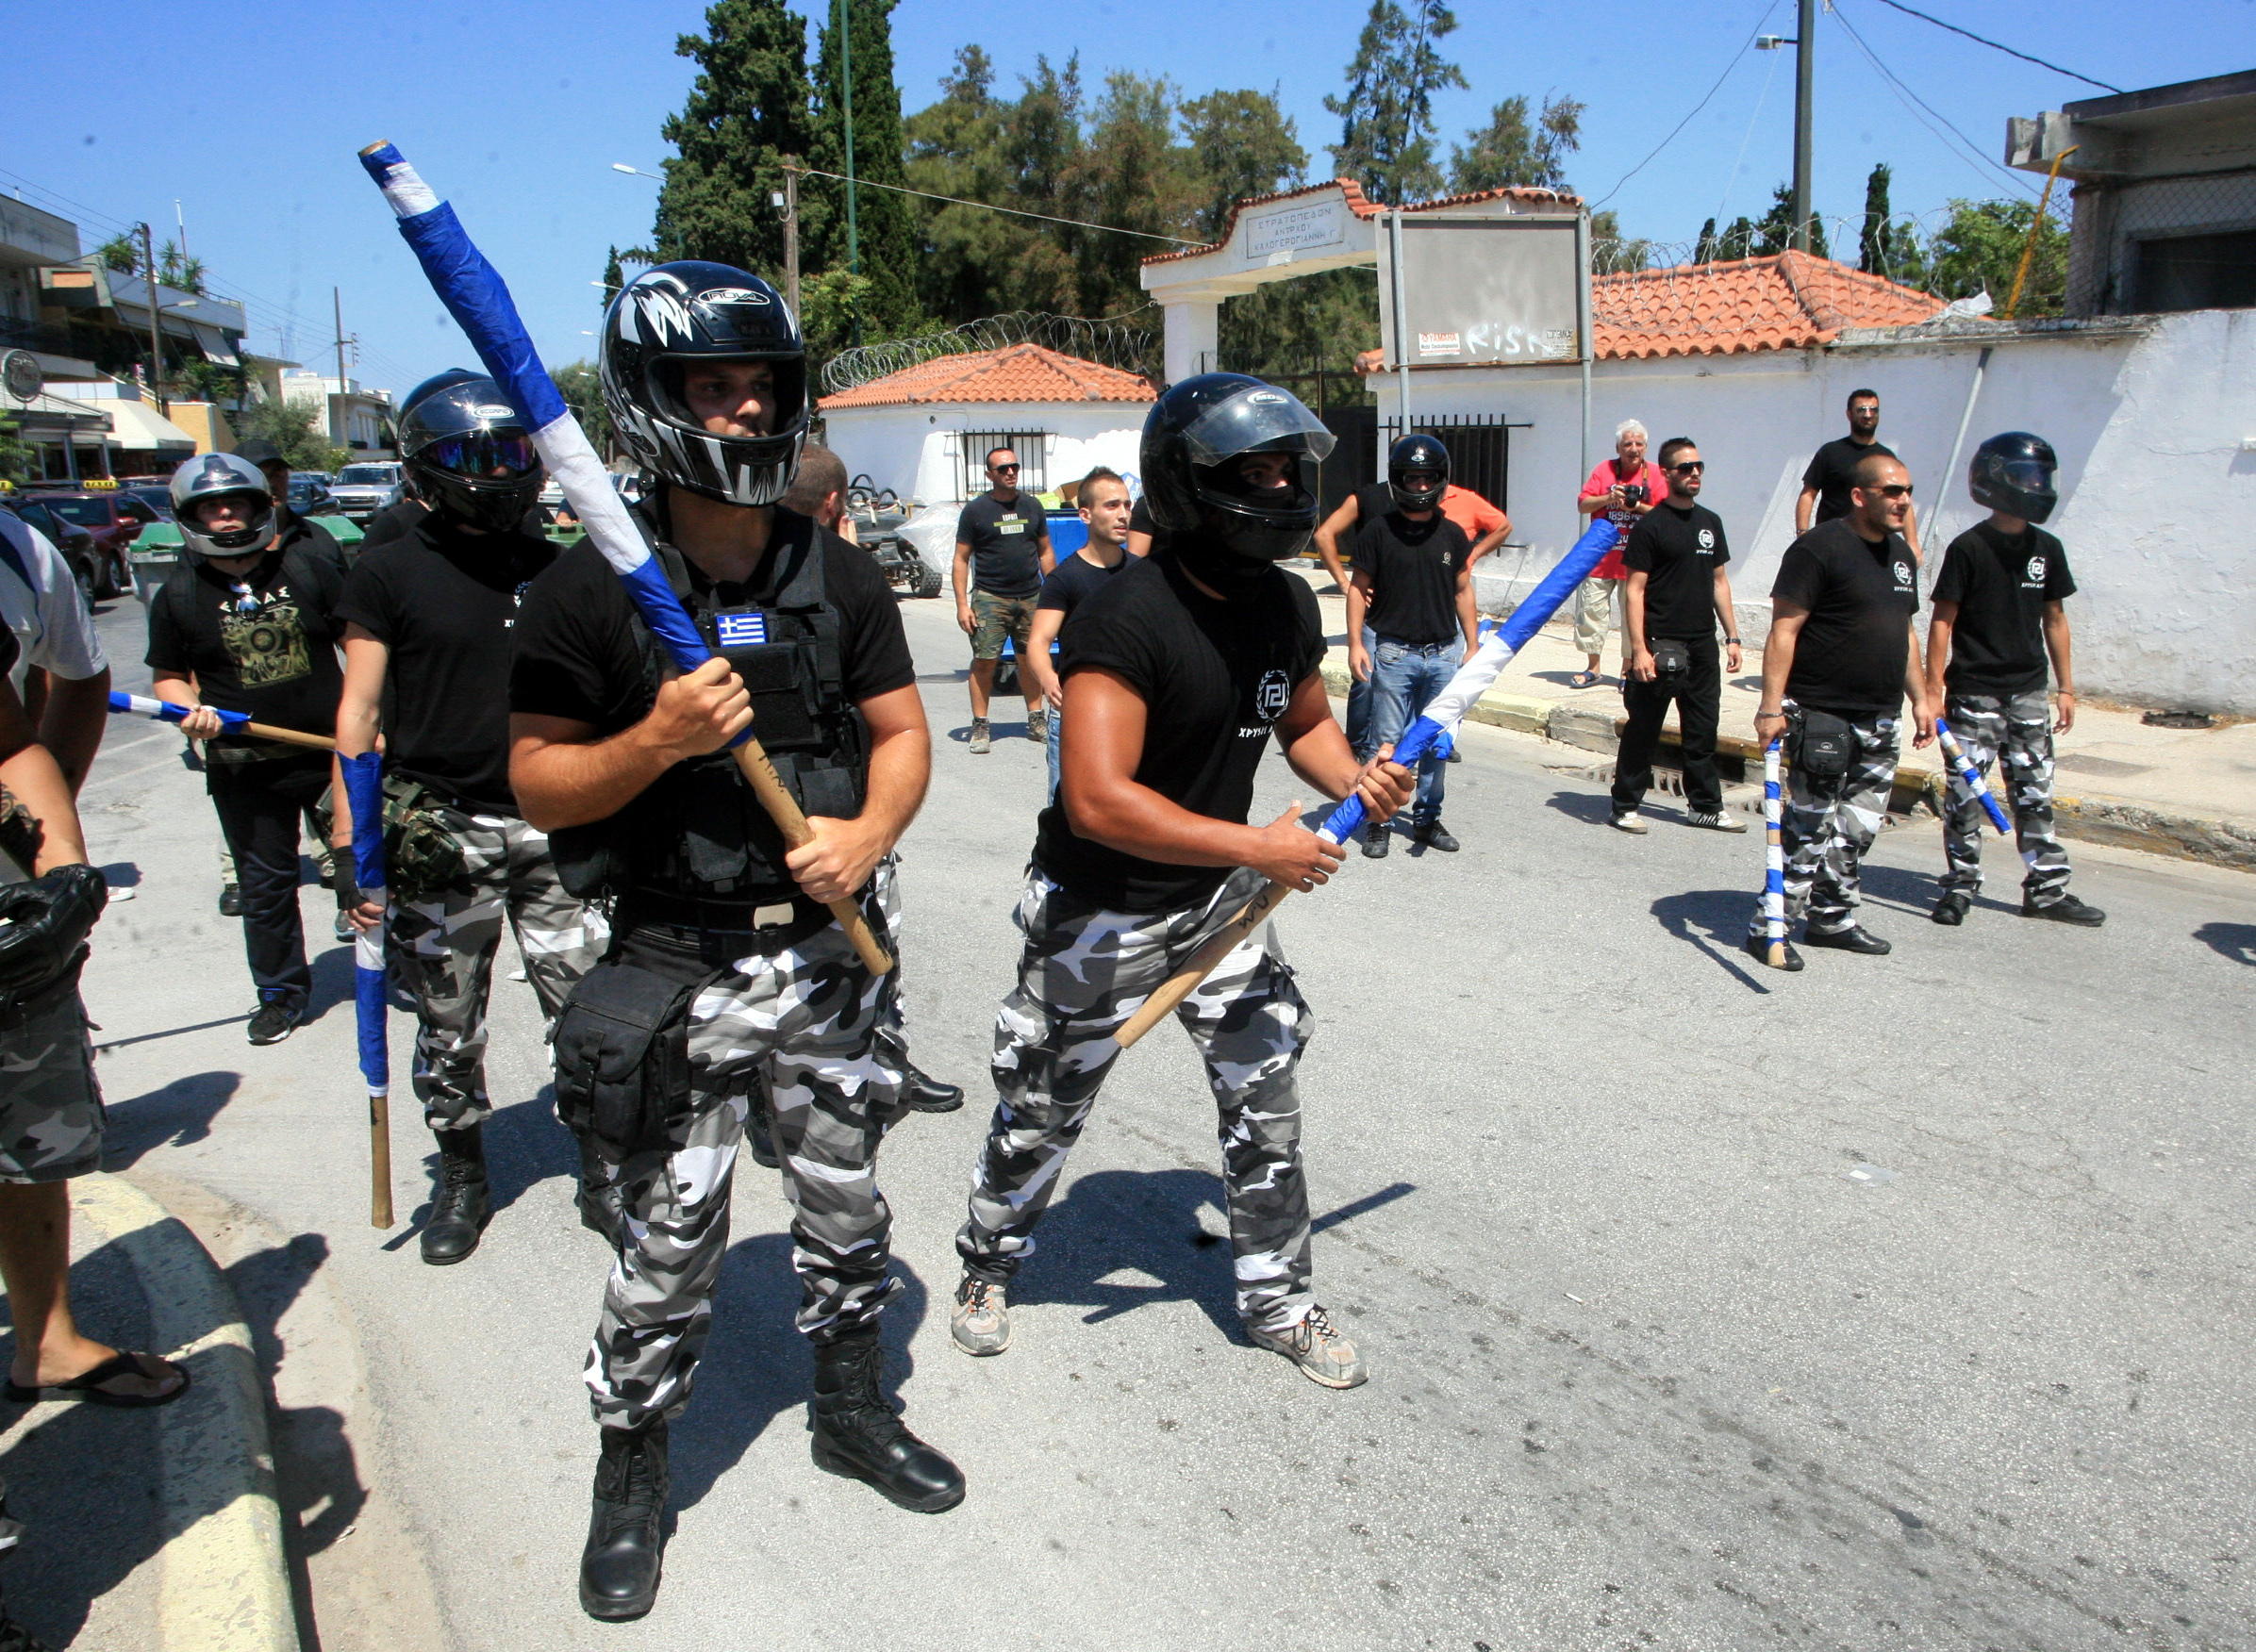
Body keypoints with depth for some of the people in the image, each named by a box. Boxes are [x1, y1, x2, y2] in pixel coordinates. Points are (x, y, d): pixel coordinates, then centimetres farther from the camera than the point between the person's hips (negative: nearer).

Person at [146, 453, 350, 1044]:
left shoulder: (309, 567, 0)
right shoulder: (178, 595, 0)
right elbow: (167, 675, 9)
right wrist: (190, 708, -13)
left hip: (332, 750, 0)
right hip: (244, 768, 0)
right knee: (264, 883, 9)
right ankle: (281, 992, 25)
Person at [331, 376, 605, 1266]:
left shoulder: (549, 568, 8)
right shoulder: (388, 575, -1)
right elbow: (358, 713, -2)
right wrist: (351, 842, -8)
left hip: (549, 826, 2)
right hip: (441, 832, -2)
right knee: (449, 1026, 9)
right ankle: (461, 1180, 28)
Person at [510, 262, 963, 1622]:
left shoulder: (842, 578, 2)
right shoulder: (590, 591, -9)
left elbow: (902, 732, 7)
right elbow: (539, 785, -7)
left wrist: (869, 833, -13)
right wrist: (656, 740, -25)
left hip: (828, 953, 4)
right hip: (675, 965, -3)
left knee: (846, 1203, 17)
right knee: (674, 1236, 5)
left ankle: (854, 1410, 41)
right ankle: (633, 1472, 30)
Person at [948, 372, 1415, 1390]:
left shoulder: (1288, 605, -3)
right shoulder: (1127, 620, -28)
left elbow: (1305, 722, 15)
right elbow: (1098, 802, -34)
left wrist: (1356, 780, -7)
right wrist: (1254, 846, -29)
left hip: (1218, 902, 6)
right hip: (1102, 913, -6)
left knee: (1266, 1101, 9)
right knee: (1044, 1112, 14)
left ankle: (1279, 1302, 30)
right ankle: (988, 1266, 41)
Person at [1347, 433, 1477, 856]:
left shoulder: (1453, 534, 8)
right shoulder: (1378, 531, -1)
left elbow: (1463, 591, 14)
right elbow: (1359, 587, 1)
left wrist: (1473, 646, 11)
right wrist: (1355, 642, -7)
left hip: (1444, 652, 3)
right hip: (1393, 651, -3)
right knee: (1387, 741, -1)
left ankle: (1427, 818, 21)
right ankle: (1379, 820, 10)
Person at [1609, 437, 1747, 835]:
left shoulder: (1710, 522, 13)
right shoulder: (1650, 525, -6)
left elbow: (1719, 581, 18)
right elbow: (1634, 589, -9)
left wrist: (1732, 637, 12)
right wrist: (1638, 649, -17)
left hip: (1703, 645, 6)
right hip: (1661, 646, -6)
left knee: (1703, 730, 10)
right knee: (1643, 731, 1)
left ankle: (1705, 805, 20)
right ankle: (1625, 806, 11)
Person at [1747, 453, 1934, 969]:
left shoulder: (1900, 554, 16)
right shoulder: (1819, 548, -11)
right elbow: (1783, 629, -16)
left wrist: (1920, 699, 20)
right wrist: (1771, 705, -22)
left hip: (1881, 718, 8)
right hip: (1823, 715, -8)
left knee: (1858, 829, 12)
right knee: (1809, 826, -8)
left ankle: (1833, 918, 24)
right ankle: (1768, 926, 0)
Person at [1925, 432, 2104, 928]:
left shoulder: (2047, 549, 7)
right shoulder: (1969, 548, -8)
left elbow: (2054, 620, 13)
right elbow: (1942, 621, -7)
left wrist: (2066, 688, 12)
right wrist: (1934, 688, -11)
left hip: (2028, 692, 5)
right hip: (1974, 693, -5)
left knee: (2035, 794, 9)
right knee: (1966, 794, 1)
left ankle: (2047, 889, 16)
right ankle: (1961, 886, 13)